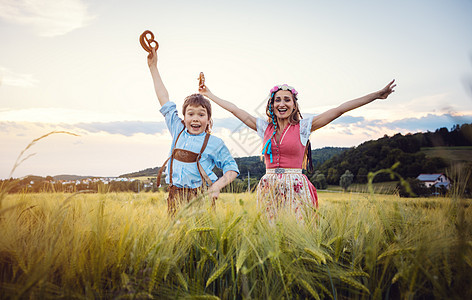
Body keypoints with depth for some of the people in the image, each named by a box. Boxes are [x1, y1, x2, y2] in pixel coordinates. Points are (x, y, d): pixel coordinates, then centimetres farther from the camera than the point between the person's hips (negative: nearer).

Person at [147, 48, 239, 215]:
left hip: (201, 198, -3)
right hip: (175, 197, 3)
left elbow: (231, 168, 10)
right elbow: (165, 101, 20)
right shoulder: (178, 132, 13)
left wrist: (218, 185, -9)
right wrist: (153, 67, 25)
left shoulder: (214, 143, 4)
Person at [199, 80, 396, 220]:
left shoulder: (303, 127, 3)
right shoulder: (265, 128, 10)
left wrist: (377, 95, -4)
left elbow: (340, 109, -2)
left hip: (295, 188, -2)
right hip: (269, 188, 3)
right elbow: (234, 110, 17)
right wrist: (209, 95, 23)